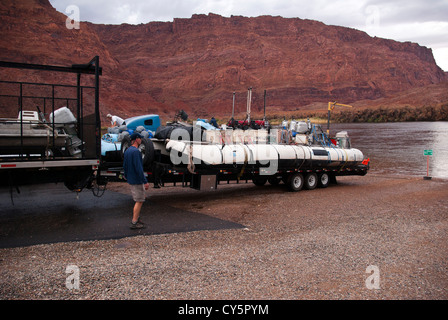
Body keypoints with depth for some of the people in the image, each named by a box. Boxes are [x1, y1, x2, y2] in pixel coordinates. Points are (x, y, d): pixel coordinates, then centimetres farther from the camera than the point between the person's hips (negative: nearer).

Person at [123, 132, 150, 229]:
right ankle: (134, 223, 0)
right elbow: (138, 168, -23)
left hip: (131, 180, 10)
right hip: (137, 181, -10)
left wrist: (127, 177, 27)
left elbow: (124, 165, 19)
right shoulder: (136, 151, -18)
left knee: (141, 198, 19)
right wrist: (145, 181, -21)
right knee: (139, 201, -3)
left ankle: (136, 219, 23)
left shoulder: (127, 151, 12)